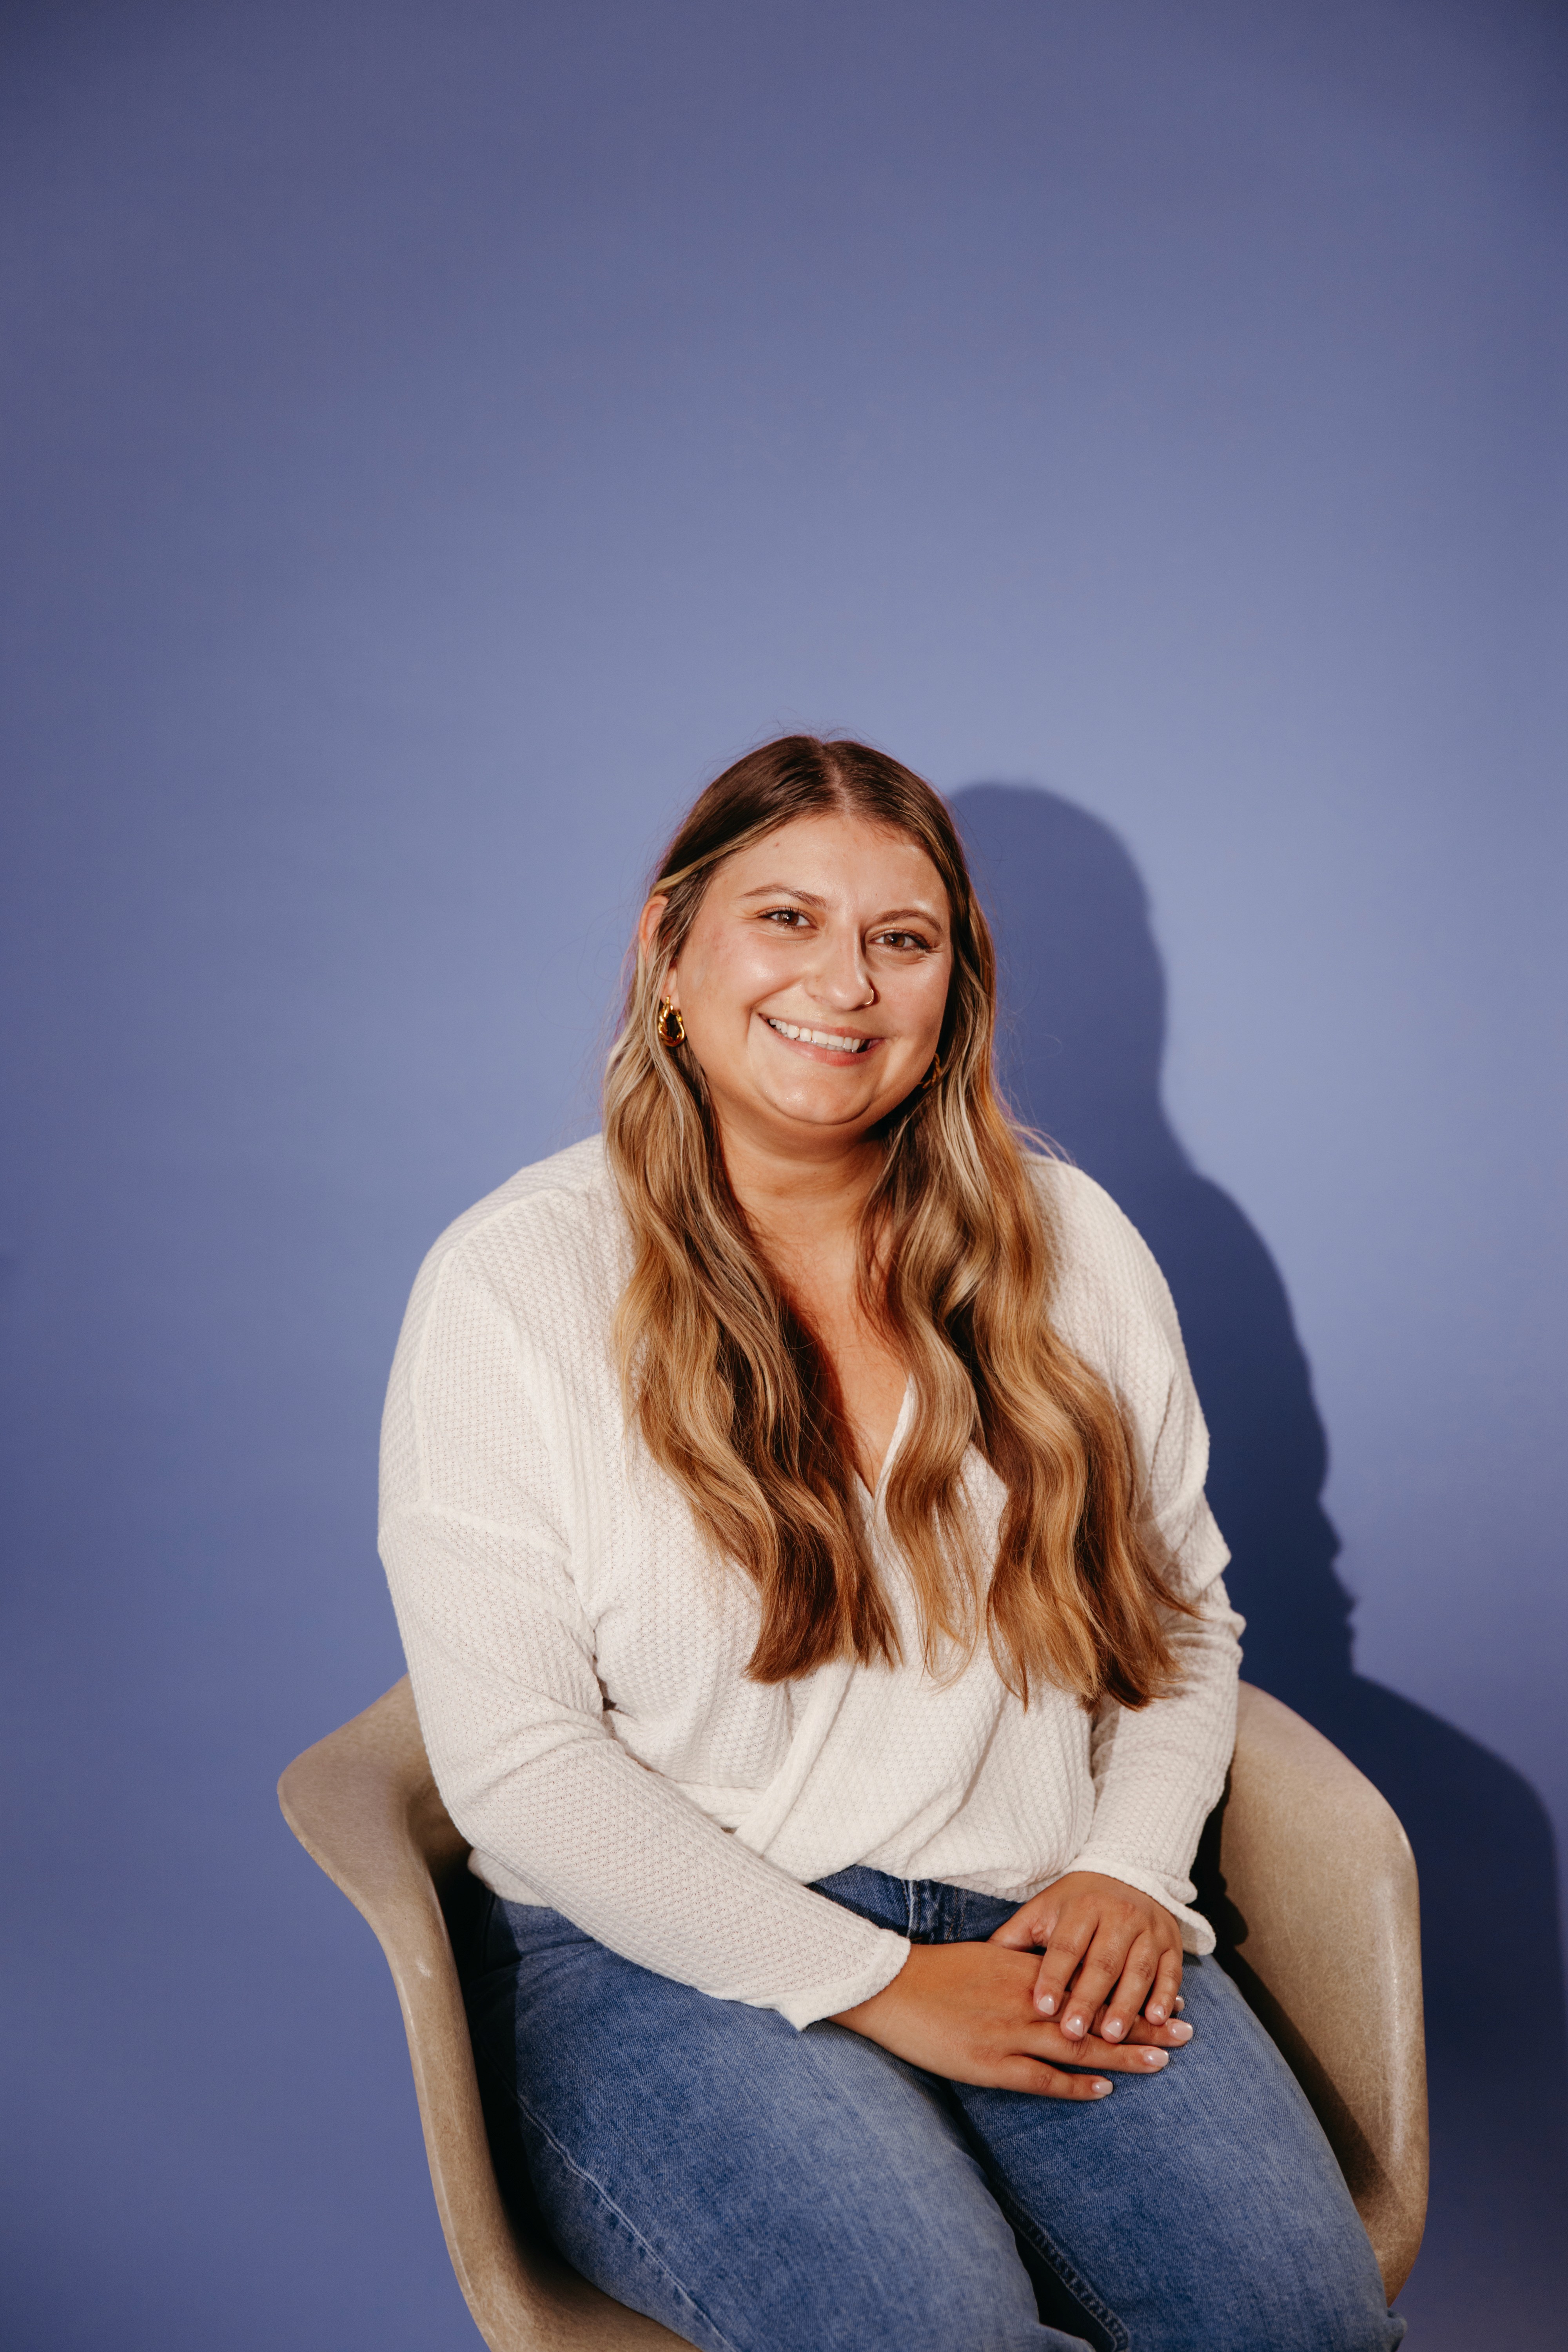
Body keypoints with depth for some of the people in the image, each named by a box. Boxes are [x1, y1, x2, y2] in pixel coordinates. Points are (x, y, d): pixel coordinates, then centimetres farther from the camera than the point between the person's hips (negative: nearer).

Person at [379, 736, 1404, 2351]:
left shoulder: (1069, 1246, 7)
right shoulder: (510, 1286, -6)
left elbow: (1182, 1613, 14)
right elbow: (519, 1763, -10)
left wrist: (1130, 1868, -5)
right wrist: (875, 1982, -14)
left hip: (1031, 1925, 4)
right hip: (666, 1952, -3)